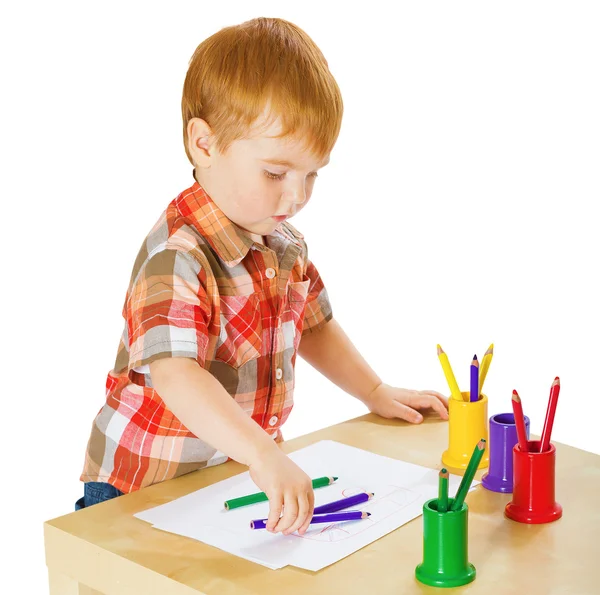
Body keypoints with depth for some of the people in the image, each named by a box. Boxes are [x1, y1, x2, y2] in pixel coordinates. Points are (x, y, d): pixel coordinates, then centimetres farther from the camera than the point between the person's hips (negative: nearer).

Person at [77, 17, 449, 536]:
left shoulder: (284, 243, 5)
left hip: (240, 471, 7)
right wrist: (263, 454, -48)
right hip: (147, 488, -7)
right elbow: (174, 375, -38)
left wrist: (376, 392, 22)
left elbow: (312, 325, 24)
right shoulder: (178, 258, -23)